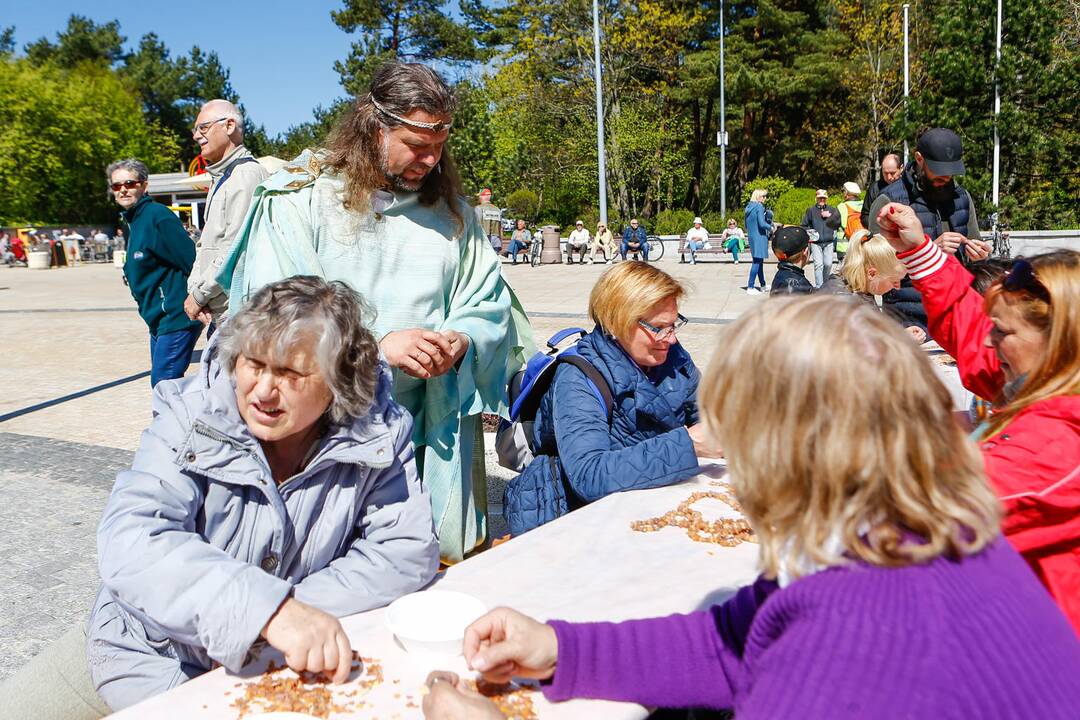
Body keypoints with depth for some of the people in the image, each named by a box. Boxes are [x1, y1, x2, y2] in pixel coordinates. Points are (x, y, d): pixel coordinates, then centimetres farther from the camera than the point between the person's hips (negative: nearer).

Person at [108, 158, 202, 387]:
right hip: (157, 320, 10)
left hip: (176, 319, -10)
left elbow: (192, 262, -19)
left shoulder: (158, 216, -14)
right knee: (165, 384, 15)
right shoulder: (132, 221, 15)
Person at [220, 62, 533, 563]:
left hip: (431, 426, 4)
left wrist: (461, 341, -10)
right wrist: (378, 343, -19)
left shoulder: (450, 210, 12)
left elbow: (488, 302, 12)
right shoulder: (300, 199, -2)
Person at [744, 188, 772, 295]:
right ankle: (750, 287, -11)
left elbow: (747, 225, 19)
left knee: (759, 261, 17)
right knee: (757, 261, -8)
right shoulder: (759, 207, -12)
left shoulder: (748, 207, 13)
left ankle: (763, 285, 28)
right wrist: (771, 228, -3)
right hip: (759, 237, -9)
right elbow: (762, 224, -19)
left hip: (752, 237, 9)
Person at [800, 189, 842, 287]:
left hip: (829, 242, 1)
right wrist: (809, 232, -4)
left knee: (828, 264, -1)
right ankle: (818, 287, -7)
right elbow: (803, 225, 11)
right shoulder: (811, 210, 9)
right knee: (818, 264, -9)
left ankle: (826, 284, 18)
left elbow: (838, 222, 4)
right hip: (815, 242, -1)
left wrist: (830, 216, -6)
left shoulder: (832, 210, 12)